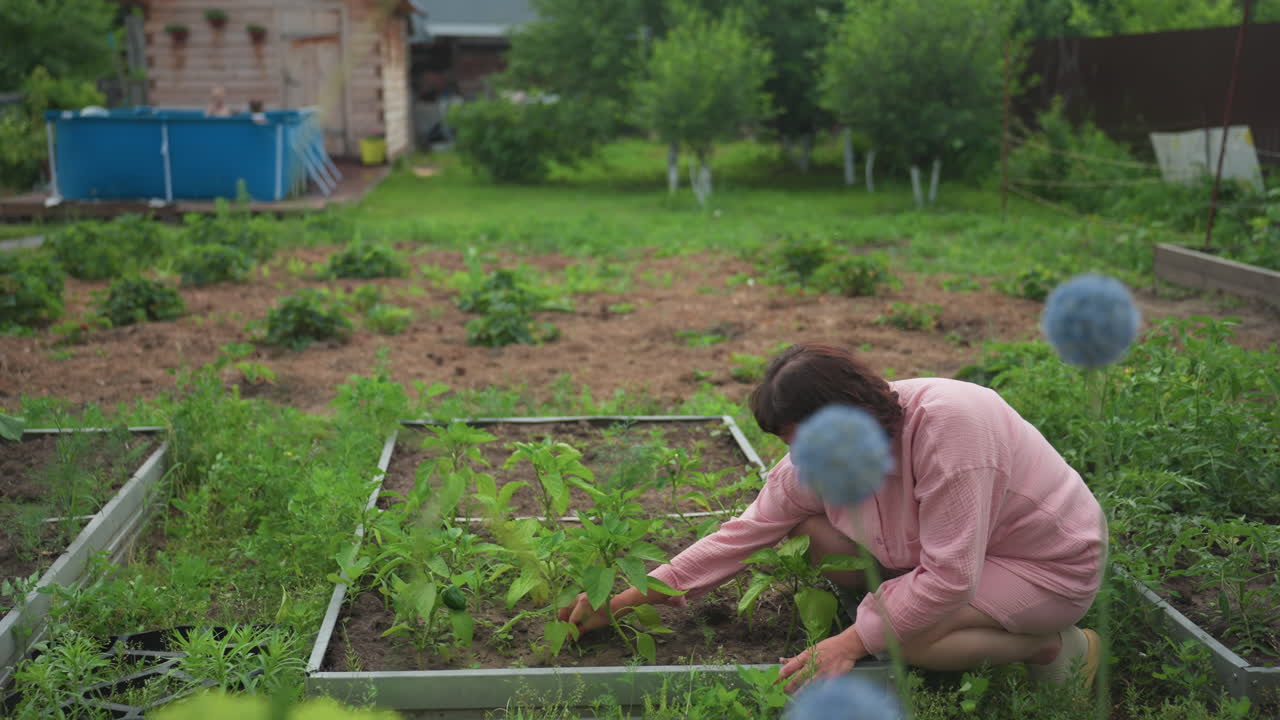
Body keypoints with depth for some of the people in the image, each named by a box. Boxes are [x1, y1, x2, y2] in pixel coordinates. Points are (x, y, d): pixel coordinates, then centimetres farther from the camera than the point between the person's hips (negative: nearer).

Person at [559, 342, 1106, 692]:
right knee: (815, 532, -9)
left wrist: (851, 643, -28)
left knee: (899, 634, -29)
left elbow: (949, 577, -33)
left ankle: (1058, 646, -5)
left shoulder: (945, 425, -35)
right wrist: (622, 601, -12)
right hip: (951, 543, 7)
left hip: (1052, 563, -6)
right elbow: (743, 534, -11)